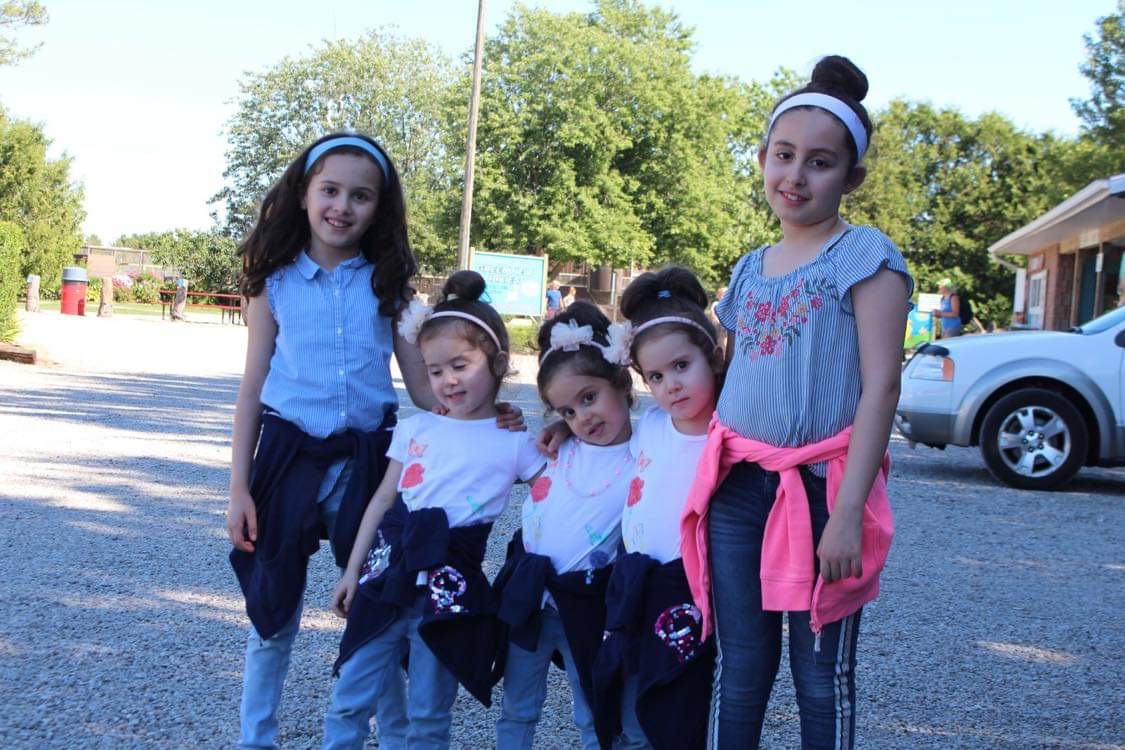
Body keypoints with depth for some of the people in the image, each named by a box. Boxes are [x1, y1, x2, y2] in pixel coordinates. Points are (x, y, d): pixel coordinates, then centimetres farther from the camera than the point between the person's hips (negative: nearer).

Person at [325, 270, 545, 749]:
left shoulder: (515, 442, -2)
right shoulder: (415, 429, 8)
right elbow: (384, 499, 11)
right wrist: (353, 569, 11)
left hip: (450, 584, -3)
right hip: (390, 570, 3)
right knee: (348, 701, 7)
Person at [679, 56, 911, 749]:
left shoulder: (866, 257, -5)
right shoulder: (749, 269, 14)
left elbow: (881, 385, -12)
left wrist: (848, 510, -18)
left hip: (822, 485, -5)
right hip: (739, 486, 5)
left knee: (823, 677, 5)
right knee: (739, 670, 11)